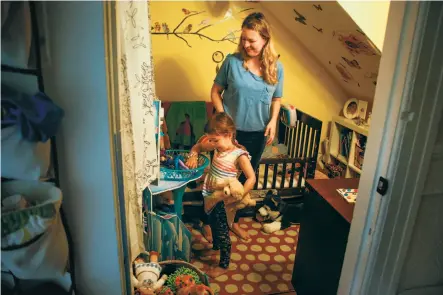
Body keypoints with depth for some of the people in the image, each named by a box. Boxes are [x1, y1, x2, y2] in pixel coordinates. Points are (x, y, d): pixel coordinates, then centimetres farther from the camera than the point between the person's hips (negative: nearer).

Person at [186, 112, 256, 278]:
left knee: (222, 231, 8)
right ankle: (215, 247, 55)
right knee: (213, 224, 28)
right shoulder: (217, 146, -3)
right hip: (210, 194, 7)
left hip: (223, 199, -7)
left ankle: (223, 265, 27)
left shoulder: (240, 155, -23)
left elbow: (251, 178, -24)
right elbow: (198, 146, 12)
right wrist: (193, 155, -8)